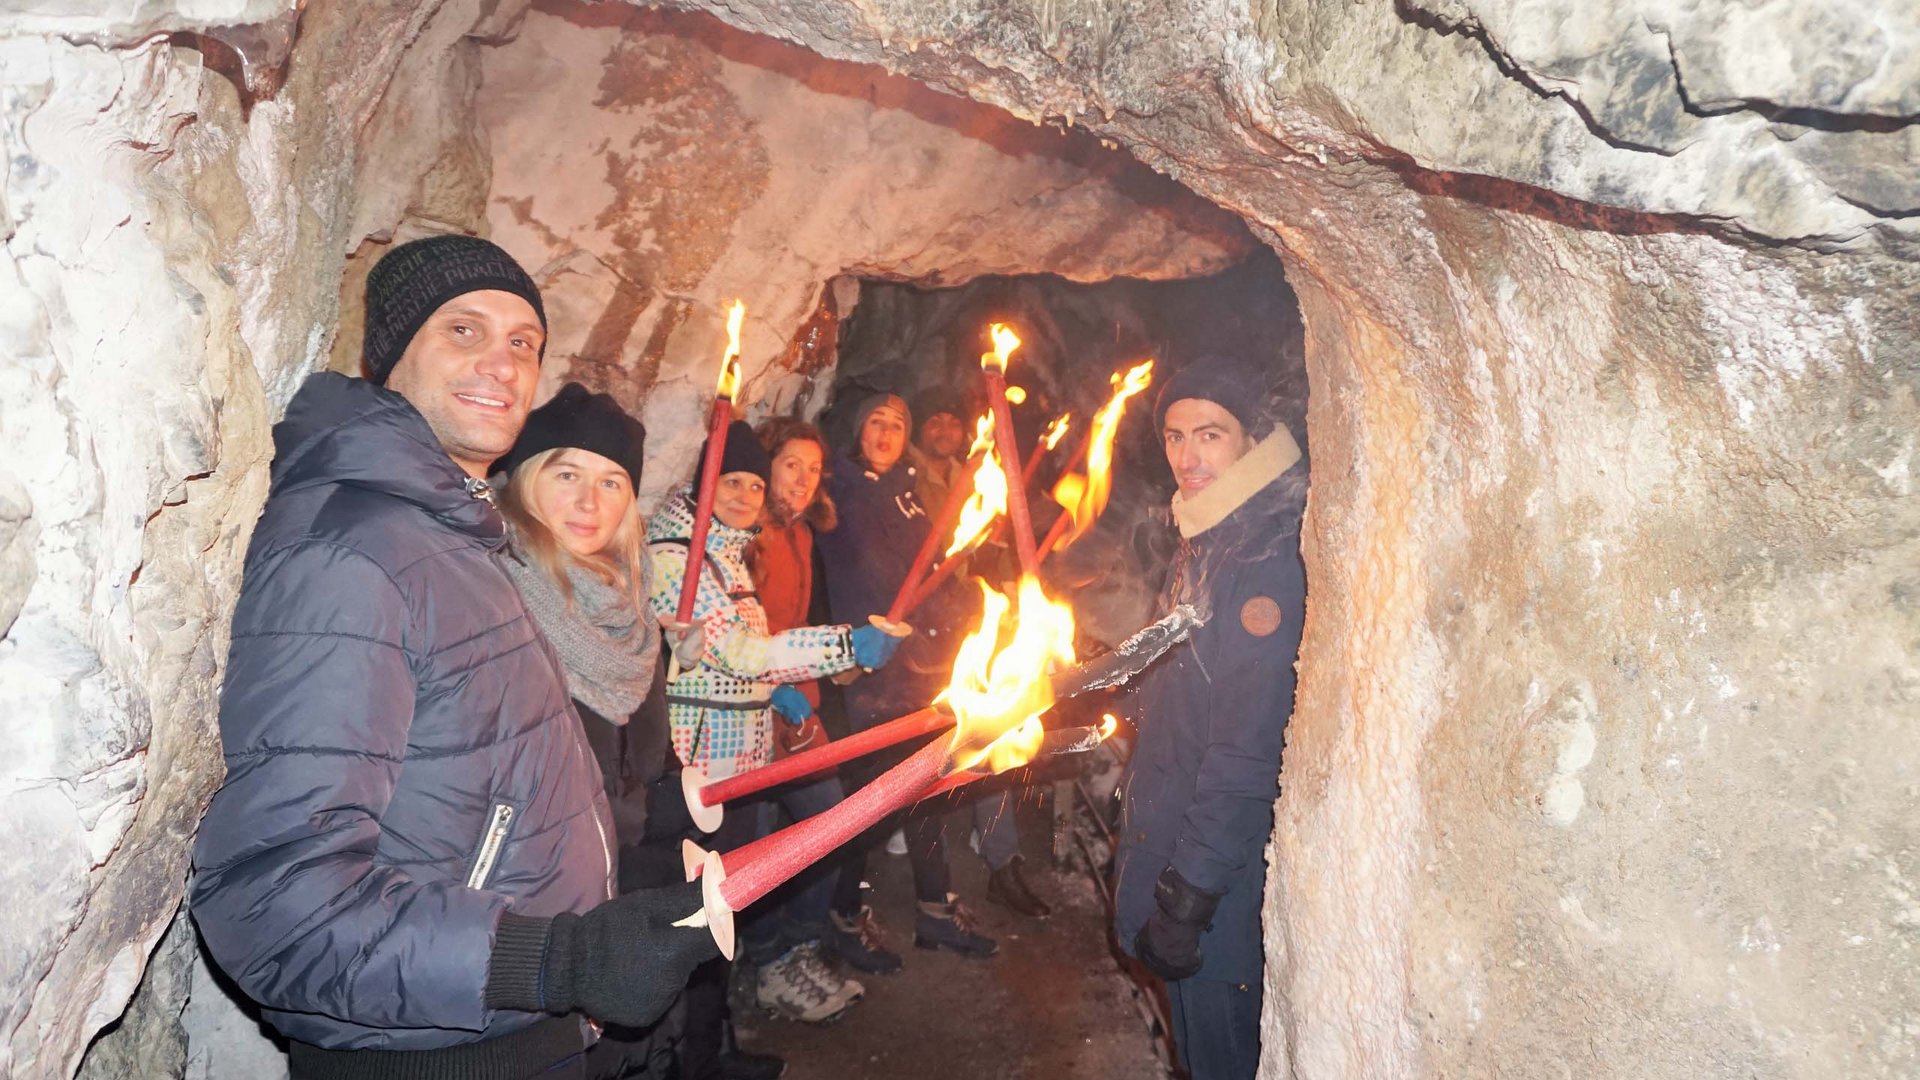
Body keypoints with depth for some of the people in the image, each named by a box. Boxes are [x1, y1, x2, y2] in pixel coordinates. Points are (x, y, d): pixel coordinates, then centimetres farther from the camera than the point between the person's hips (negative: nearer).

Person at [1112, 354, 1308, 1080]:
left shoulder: (1269, 557, -21)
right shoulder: (1206, 541, 10)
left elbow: (1249, 749, -25)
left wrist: (1188, 893, -22)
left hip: (1223, 881, -9)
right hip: (1167, 842, 9)